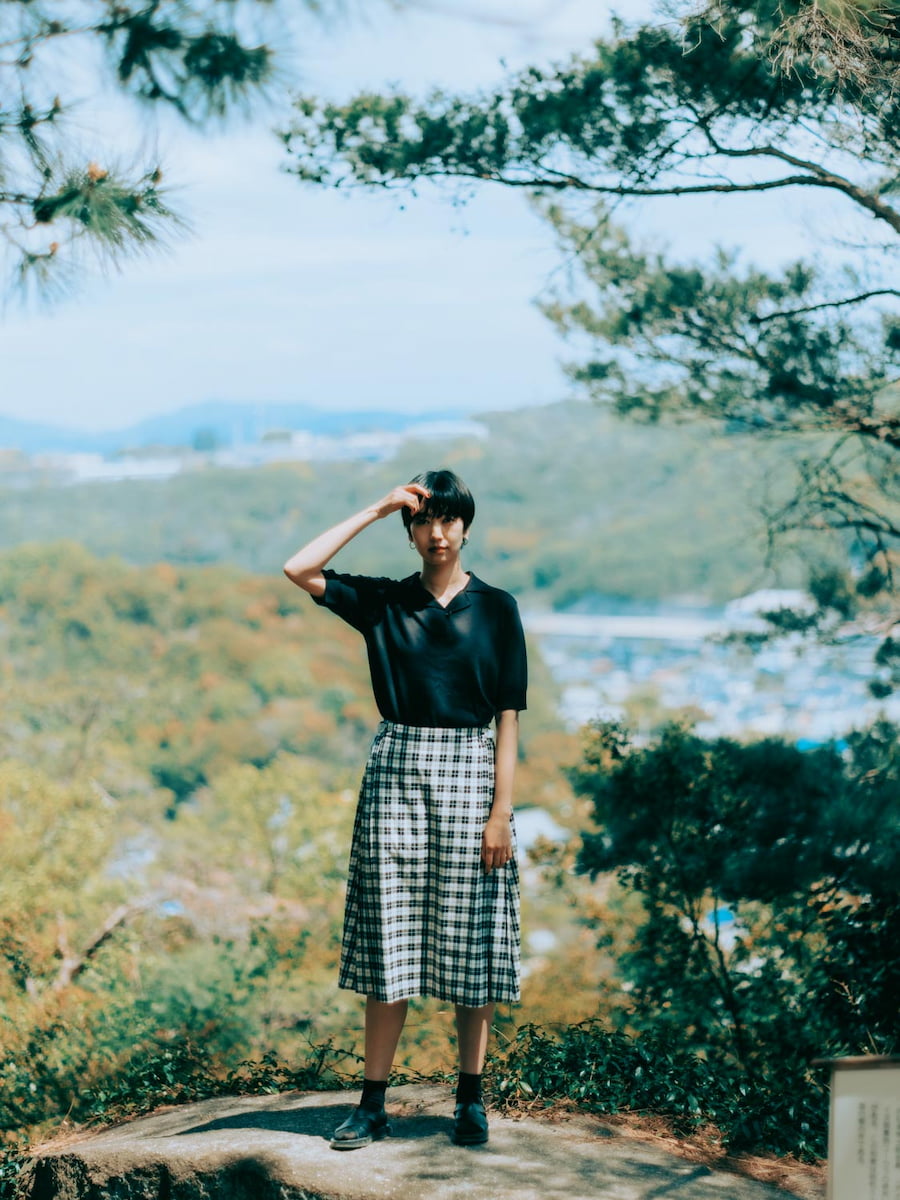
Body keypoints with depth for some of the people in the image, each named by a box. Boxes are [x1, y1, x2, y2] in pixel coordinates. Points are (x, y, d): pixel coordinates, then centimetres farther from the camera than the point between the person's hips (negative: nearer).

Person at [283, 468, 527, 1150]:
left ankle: (471, 1099, 13)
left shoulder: (496, 608, 4)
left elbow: (508, 716, 1)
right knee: (391, 941, 1)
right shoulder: (382, 601, 7)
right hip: (397, 770, 1)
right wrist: (379, 509, -3)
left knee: (471, 941, 2)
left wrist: (501, 809, -7)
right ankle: (374, 1104, 6)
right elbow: (299, 570, -6)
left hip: (470, 773, -1)